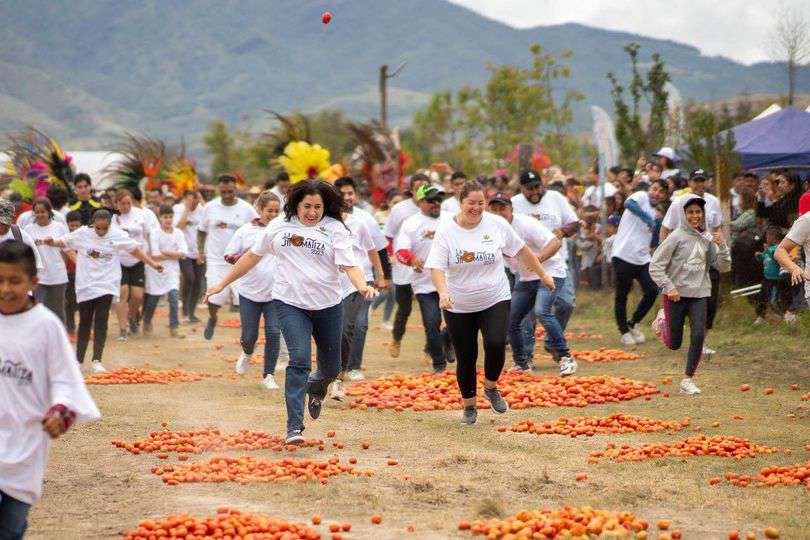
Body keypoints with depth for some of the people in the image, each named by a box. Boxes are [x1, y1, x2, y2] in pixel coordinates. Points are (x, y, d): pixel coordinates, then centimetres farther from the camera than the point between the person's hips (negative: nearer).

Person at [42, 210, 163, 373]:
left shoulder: (117, 235, -4)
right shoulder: (82, 234, -3)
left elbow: (135, 250, 3)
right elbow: (63, 242, 6)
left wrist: (153, 264, -1)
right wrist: (50, 242, -15)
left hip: (107, 286, -1)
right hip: (85, 285, 1)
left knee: (101, 322, -10)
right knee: (84, 322, 7)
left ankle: (97, 361, -8)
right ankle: (78, 360, 17)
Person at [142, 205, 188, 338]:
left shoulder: (178, 233, 3)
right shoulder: (155, 233, -7)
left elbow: (182, 253, -7)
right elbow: (154, 255, -15)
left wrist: (165, 252, -13)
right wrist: (174, 255, -9)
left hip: (172, 271, 1)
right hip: (156, 270, -1)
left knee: (174, 296, -14)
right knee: (153, 298, 9)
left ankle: (174, 328, -11)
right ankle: (147, 322, 36)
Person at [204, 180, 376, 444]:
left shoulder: (334, 229, -2)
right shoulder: (279, 226, 4)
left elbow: (349, 265, -10)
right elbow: (252, 256, 15)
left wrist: (362, 286, -31)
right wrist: (223, 284, 16)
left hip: (328, 305, 1)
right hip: (290, 304, -1)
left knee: (331, 367, 12)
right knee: (299, 359, -19)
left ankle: (315, 389, 50)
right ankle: (294, 427, -19)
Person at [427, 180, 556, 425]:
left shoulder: (497, 224, -4)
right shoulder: (446, 230, -9)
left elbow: (522, 250, 10)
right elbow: (436, 267, -15)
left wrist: (543, 275, 18)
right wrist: (443, 292, -33)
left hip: (495, 299, 0)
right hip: (459, 305, 0)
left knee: (496, 344, -21)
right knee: (465, 358, 4)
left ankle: (491, 388, 8)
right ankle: (469, 407, 26)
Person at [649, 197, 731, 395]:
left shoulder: (708, 238, 3)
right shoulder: (676, 237, -10)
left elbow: (724, 267, 4)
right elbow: (655, 266, -10)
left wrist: (721, 245, -11)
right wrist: (669, 287, -19)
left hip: (699, 294, 3)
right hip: (676, 295, -3)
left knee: (698, 337, -12)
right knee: (674, 344, 5)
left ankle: (687, 380, 1)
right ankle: (663, 322, 39)